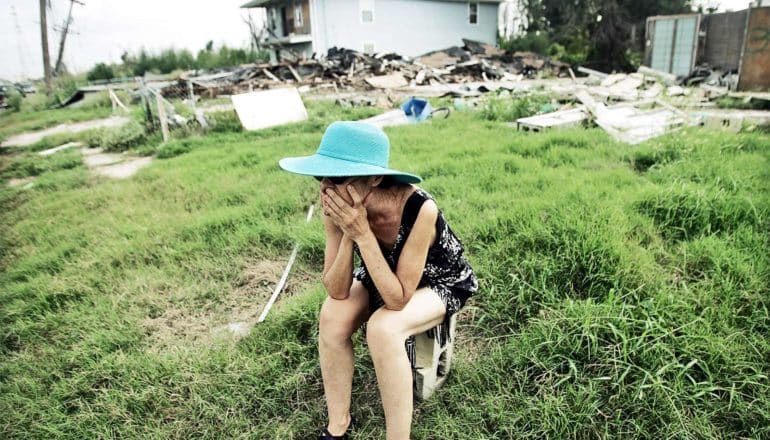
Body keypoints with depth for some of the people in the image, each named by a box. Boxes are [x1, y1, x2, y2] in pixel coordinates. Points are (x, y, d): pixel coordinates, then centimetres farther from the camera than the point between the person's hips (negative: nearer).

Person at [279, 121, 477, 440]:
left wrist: (362, 233, -41)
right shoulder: (336, 207, -24)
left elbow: (398, 299, -34)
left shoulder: (420, 209, -38)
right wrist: (348, 234, -36)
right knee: (332, 316, -20)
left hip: (440, 281, -4)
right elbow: (337, 291, -21)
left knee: (383, 329, -31)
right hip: (381, 276, 5)